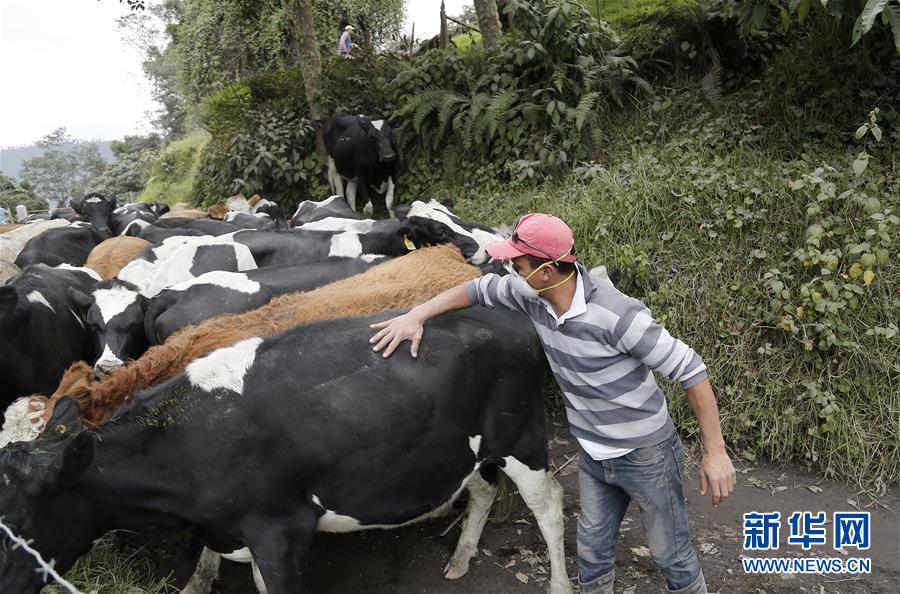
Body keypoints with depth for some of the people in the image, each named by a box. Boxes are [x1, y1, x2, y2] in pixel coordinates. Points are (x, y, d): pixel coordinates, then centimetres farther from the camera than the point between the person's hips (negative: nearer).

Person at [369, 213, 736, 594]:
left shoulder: (618, 316, -31)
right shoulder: (534, 296, -11)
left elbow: (690, 370, -24)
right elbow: (481, 288, 6)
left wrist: (715, 452, -20)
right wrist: (416, 315, -3)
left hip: (646, 455, -6)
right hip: (594, 456, 6)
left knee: (672, 556, 13)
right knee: (593, 551, 20)